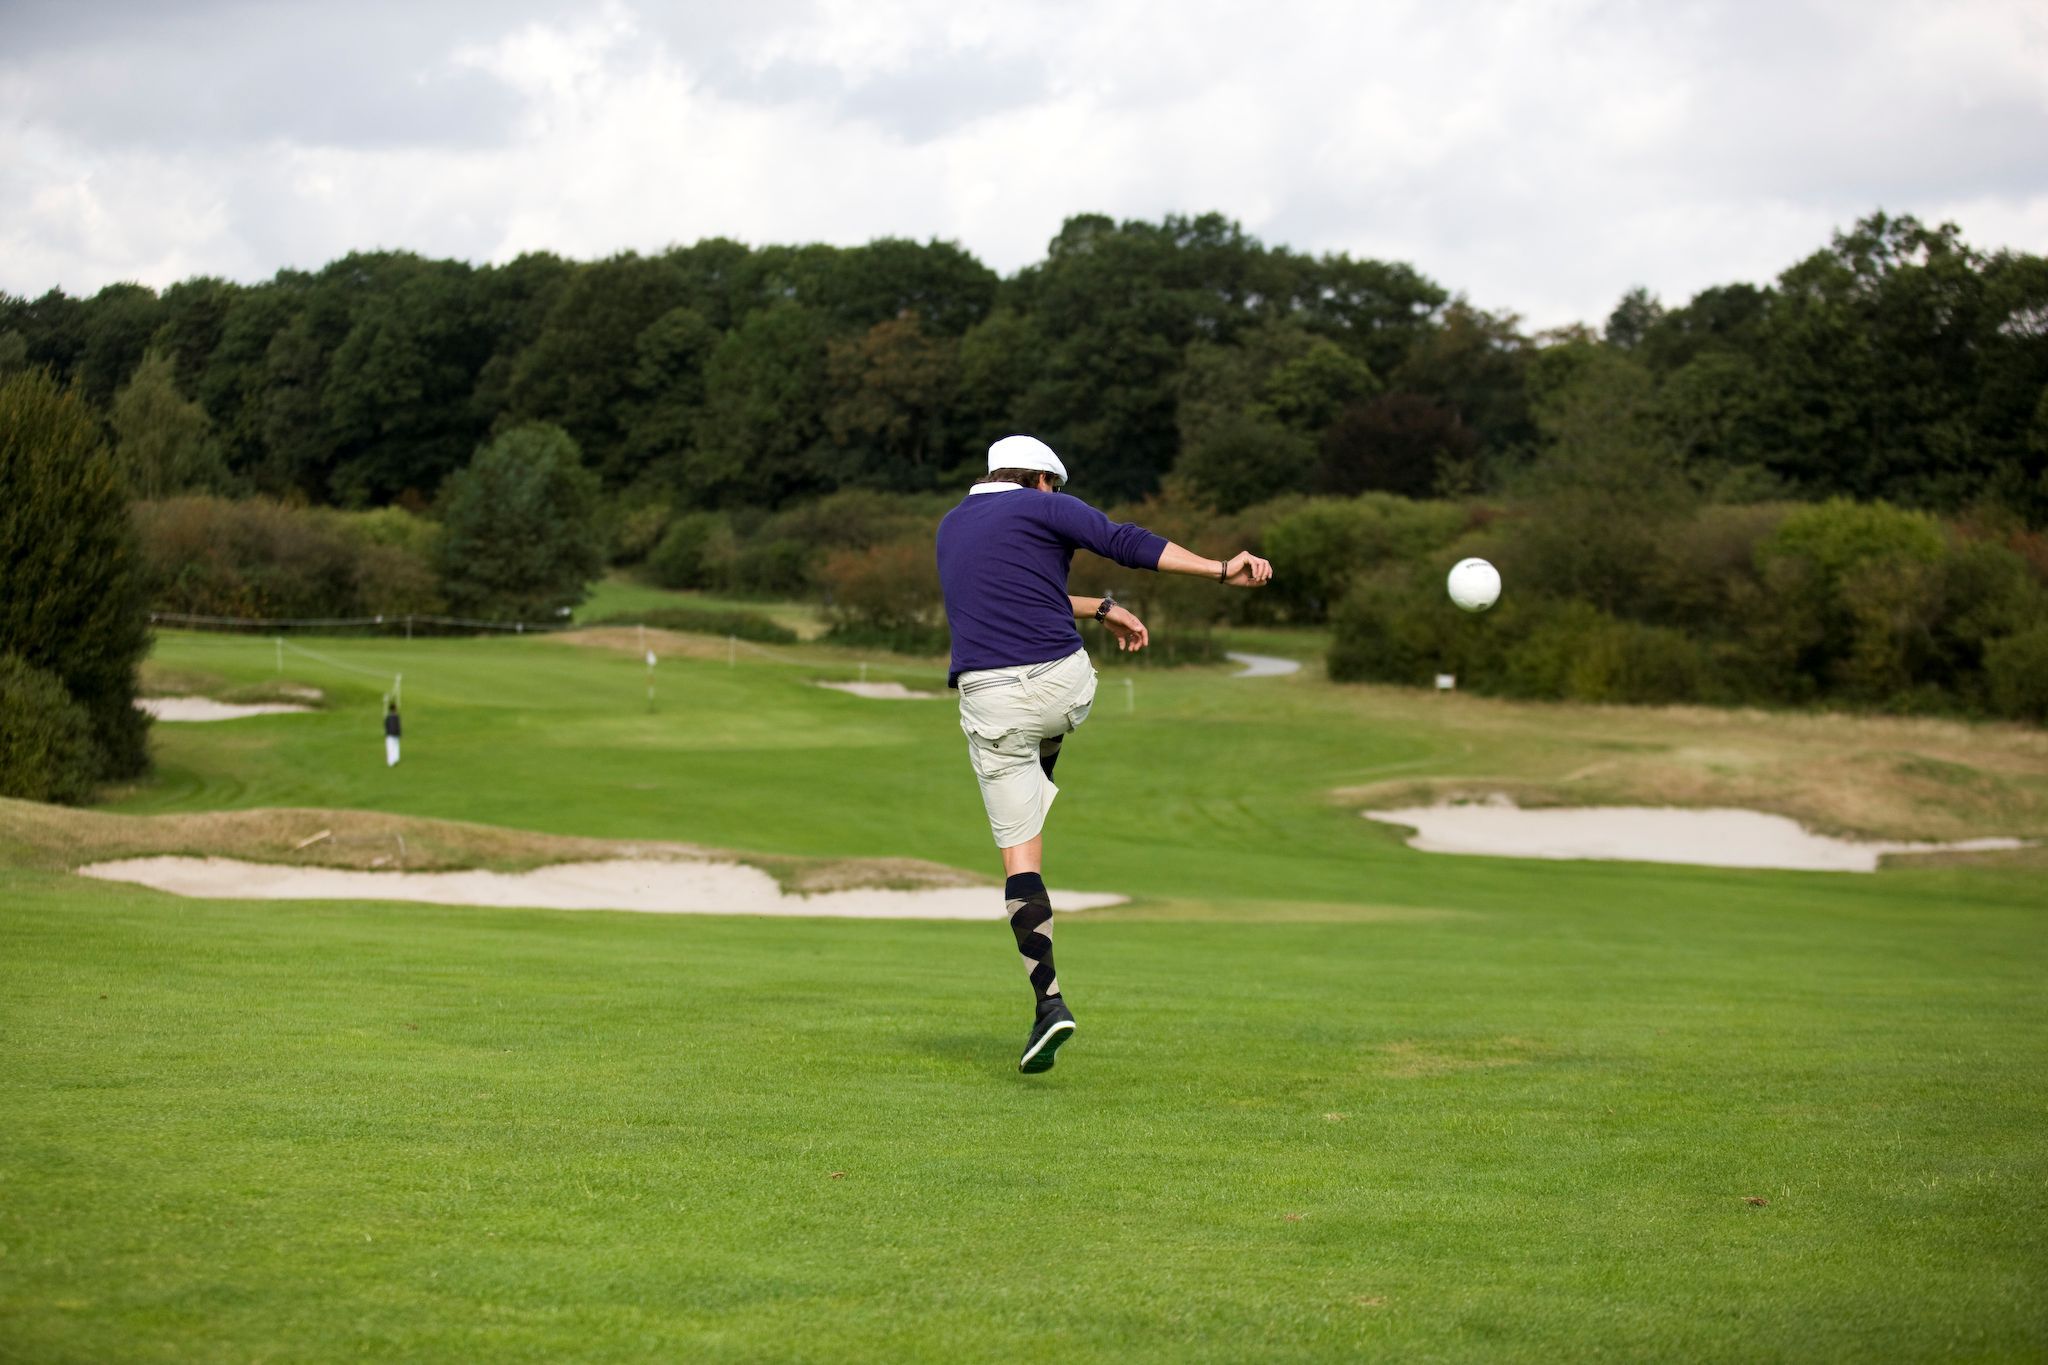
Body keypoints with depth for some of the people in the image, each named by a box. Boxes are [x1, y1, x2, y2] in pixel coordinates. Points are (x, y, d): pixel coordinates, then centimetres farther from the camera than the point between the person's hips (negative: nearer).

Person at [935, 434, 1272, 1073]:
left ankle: (1047, 999, -12)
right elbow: (1127, 543, -10)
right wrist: (1222, 569, -16)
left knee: (1019, 855, 0)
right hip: (1064, 684, -2)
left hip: (991, 701, 2)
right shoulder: (1045, 508, 3)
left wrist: (1099, 608, 34)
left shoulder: (951, 527, 21)